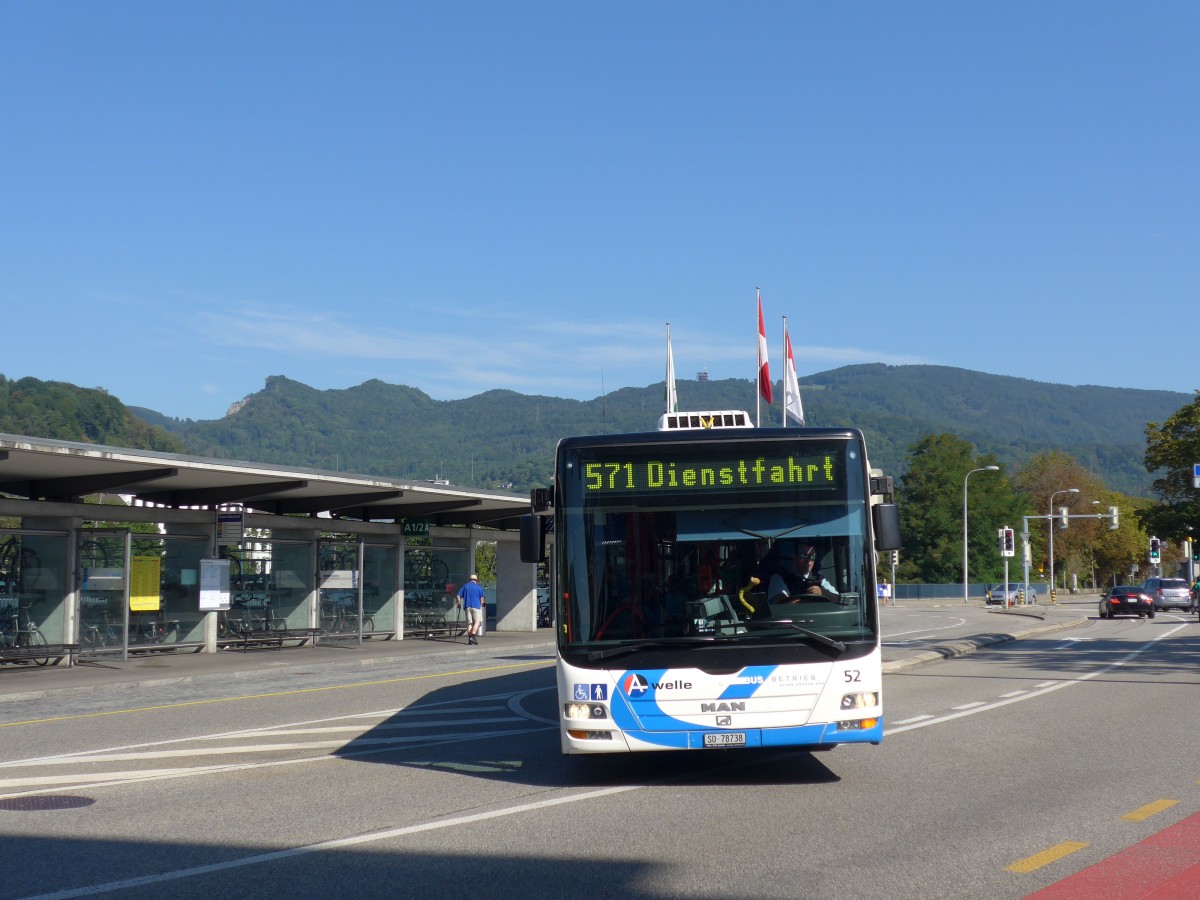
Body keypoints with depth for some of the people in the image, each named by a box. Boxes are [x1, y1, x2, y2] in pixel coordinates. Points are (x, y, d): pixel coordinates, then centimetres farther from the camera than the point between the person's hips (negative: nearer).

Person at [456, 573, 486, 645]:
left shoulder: (465, 586, 10)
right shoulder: (479, 587, 3)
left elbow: (458, 596, 6)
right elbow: (482, 598, 3)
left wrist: (459, 603, 21)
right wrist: (481, 605, 19)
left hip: (467, 606, 3)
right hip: (476, 606, -3)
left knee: (469, 623, 7)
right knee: (477, 621, 0)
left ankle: (469, 639, 1)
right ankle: (472, 636, -17)